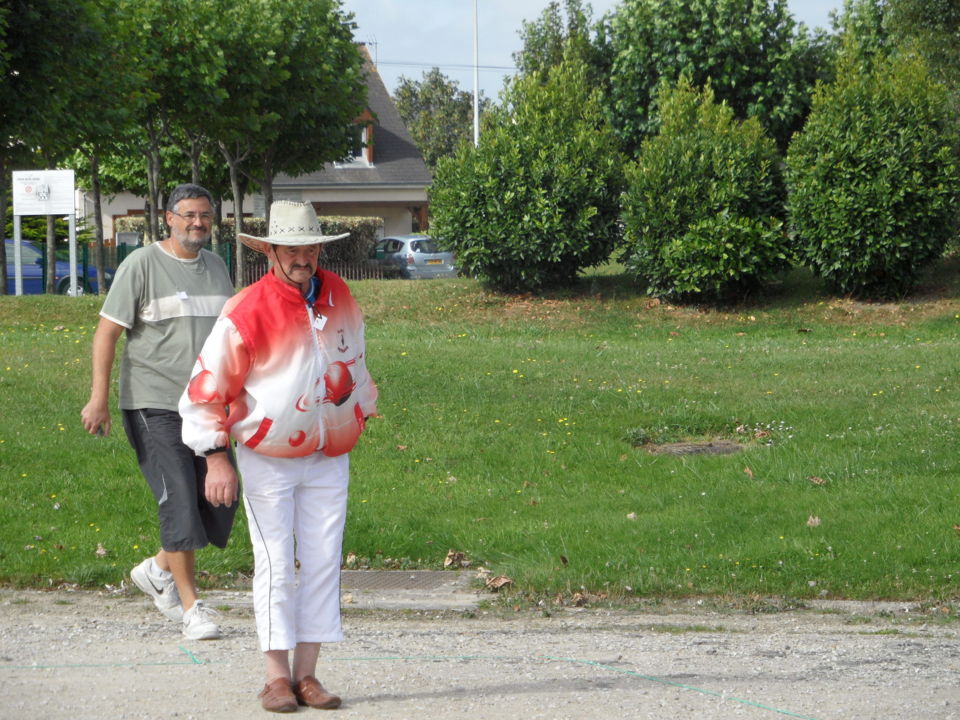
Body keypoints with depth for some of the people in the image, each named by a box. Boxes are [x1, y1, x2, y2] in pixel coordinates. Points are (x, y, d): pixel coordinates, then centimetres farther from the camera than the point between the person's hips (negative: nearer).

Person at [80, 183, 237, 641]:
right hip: (154, 404, -6)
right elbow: (106, 332, -7)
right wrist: (99, 397, -14)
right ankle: (190, 606, -4)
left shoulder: (215, 267, 13)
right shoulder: (141, 265, -6)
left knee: (219, 500, 3)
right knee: (179, 499, -12)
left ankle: (158, 570, 24)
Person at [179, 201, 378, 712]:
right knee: (276, 566, -3)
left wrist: (361, 412, 30)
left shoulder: (339, 296, 1)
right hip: (267, 459, -4)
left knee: (323, 563, 2)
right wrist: (216, 458, -14)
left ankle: (307, 675, 8)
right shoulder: (247, 311, -15)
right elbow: (207, 387, -11)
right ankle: (277, 677, 3)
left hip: (328, 460, 4)